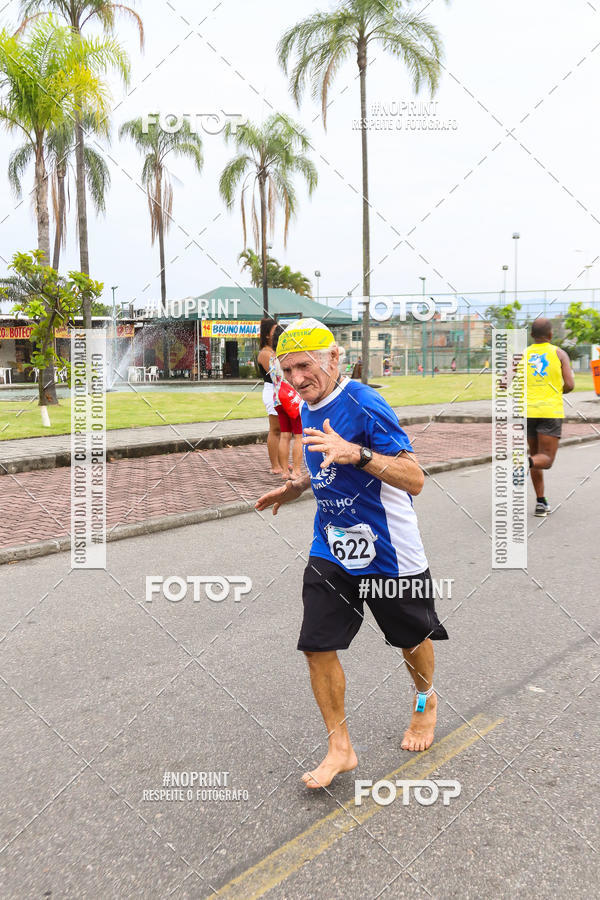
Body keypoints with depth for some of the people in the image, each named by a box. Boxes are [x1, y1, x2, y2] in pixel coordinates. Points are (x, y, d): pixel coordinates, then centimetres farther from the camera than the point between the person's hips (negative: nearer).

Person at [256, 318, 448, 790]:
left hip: (389, 553, -6)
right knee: (318, 647, -1)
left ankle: (426, 700, 47)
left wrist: (356, 454, -39)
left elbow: (414, 479, -27)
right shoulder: (309, 408, 4)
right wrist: (295, 488, 13)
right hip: (331, 551, 6)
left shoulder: (364, 404, -21)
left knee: (412, 639, 15)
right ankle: (340, 747, 17)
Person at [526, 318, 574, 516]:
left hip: (528, 411, 3)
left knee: (536, 455, 17)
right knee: (546, 460, -2)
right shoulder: (559, 353, 2)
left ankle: (541, 502, 15)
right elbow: (569, 385, -6)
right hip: (551, 412, -3)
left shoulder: (522, 355, 8)